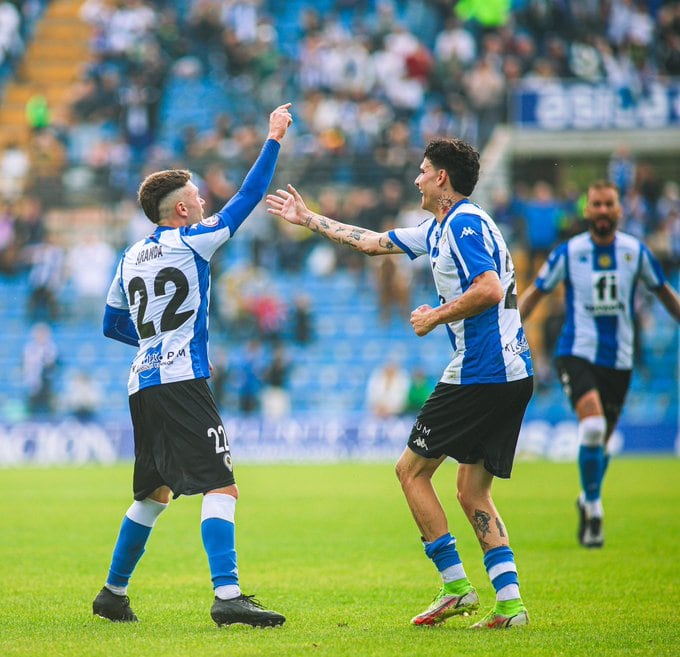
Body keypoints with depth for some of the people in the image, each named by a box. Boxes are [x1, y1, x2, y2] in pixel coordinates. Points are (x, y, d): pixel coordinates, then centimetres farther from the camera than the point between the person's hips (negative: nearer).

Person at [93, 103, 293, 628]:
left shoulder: (130, 258, 16)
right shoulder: (192, 241, -3)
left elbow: (113, 325, 25)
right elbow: (249, 195, 0)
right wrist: (275, 138, 7)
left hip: (142, 386, 8)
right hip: (182, 382, -8)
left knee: (155, 492, 21)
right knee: (221, 487, -14)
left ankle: (114, 593, 26)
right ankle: (228, 595, -27)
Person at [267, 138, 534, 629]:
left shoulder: (464, 224, -10)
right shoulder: (440, 229, 21)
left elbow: (489, 290, -24)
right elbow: (375, 242, 32)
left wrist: (436, 317, -10)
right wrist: (309, 218, 40)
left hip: (479, 372, -9)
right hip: (512, 374, 9)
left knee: (412, 470, 2)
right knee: (473, 492, 9)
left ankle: (456, 585, 0)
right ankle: (509, 602, -2)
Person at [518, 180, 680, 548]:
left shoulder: (635, 252, 1)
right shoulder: (569, 252, -4)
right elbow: (536, 293, 5)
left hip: (619, 359, 3)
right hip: (577, 354, -3)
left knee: (602, 439, 10)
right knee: (593, 425, -24)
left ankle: (587, 502, 36)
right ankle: (594, 509, -10)